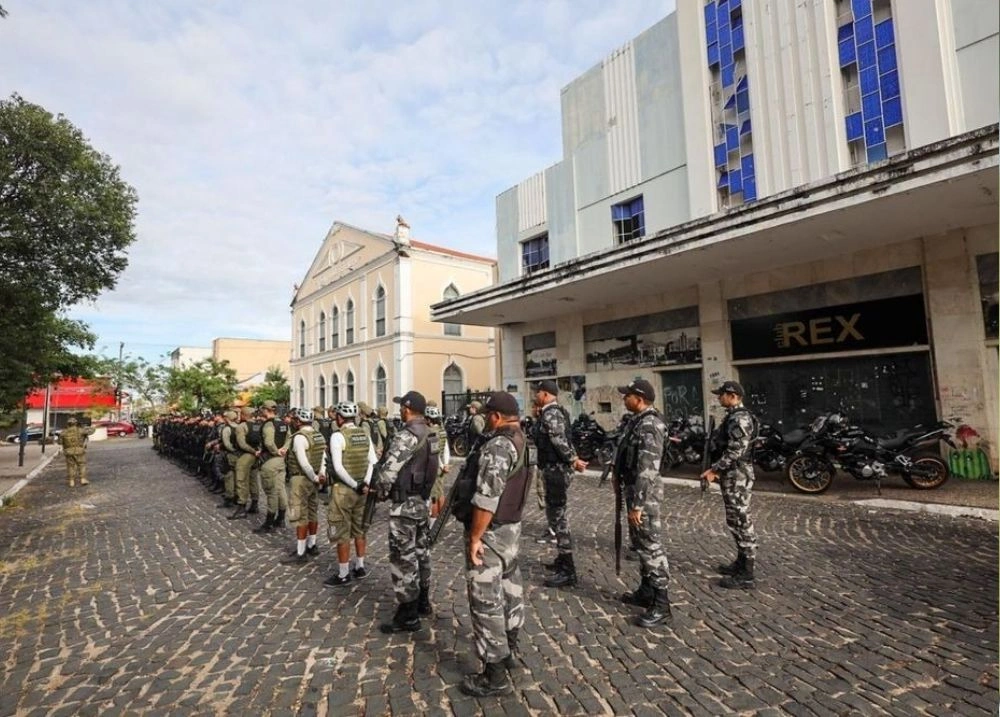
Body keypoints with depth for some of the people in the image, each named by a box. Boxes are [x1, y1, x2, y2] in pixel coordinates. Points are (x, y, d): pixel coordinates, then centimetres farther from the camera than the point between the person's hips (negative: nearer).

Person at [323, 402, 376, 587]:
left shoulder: (338, 436, -15)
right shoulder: (364, 434, 4)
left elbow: (338, 467, -21)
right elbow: (373, 461, 2)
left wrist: (355, 485, -14)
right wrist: (365, 483, -2)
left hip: (343, 489, -6)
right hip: (361, 489, 7)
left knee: (341, 533, 5)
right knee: (359, 529, 18)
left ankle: (343, 574, 14)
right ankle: (360, 567, 29)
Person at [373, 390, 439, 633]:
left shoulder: (406, 436, -22)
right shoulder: (429, 435, 6)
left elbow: (387, 472, -23)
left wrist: (381, 492, -5)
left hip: (404, 504, -9)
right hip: (421, 501, 9)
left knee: (403, 558, 0)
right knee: (420, 552, 19)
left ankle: (407, 616, 9)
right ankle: (422, 602, 34)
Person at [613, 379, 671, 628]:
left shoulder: (649, 426, -22)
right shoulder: (638, 420, 8)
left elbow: (647, 470, -26)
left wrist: (637, 505, -25)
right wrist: (618, 475, 20)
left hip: (644, 494, -10)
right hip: (634, 489, 10)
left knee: (651, 546, -2)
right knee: (641, 544, 19)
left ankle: (661, 606, 8)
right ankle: (646, 592, 33)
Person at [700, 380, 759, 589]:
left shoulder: (739, 418, -17)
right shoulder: (733, 416, 15)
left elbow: (735, 452, -23)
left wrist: (713, 470, -20)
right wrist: (717, 470, 15)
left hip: (737, 476, -10)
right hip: (733, 476, 10)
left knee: (740, 522, -5)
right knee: (737, 521, 17)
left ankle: (746, 575, 1)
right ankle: (741, 563, 28)